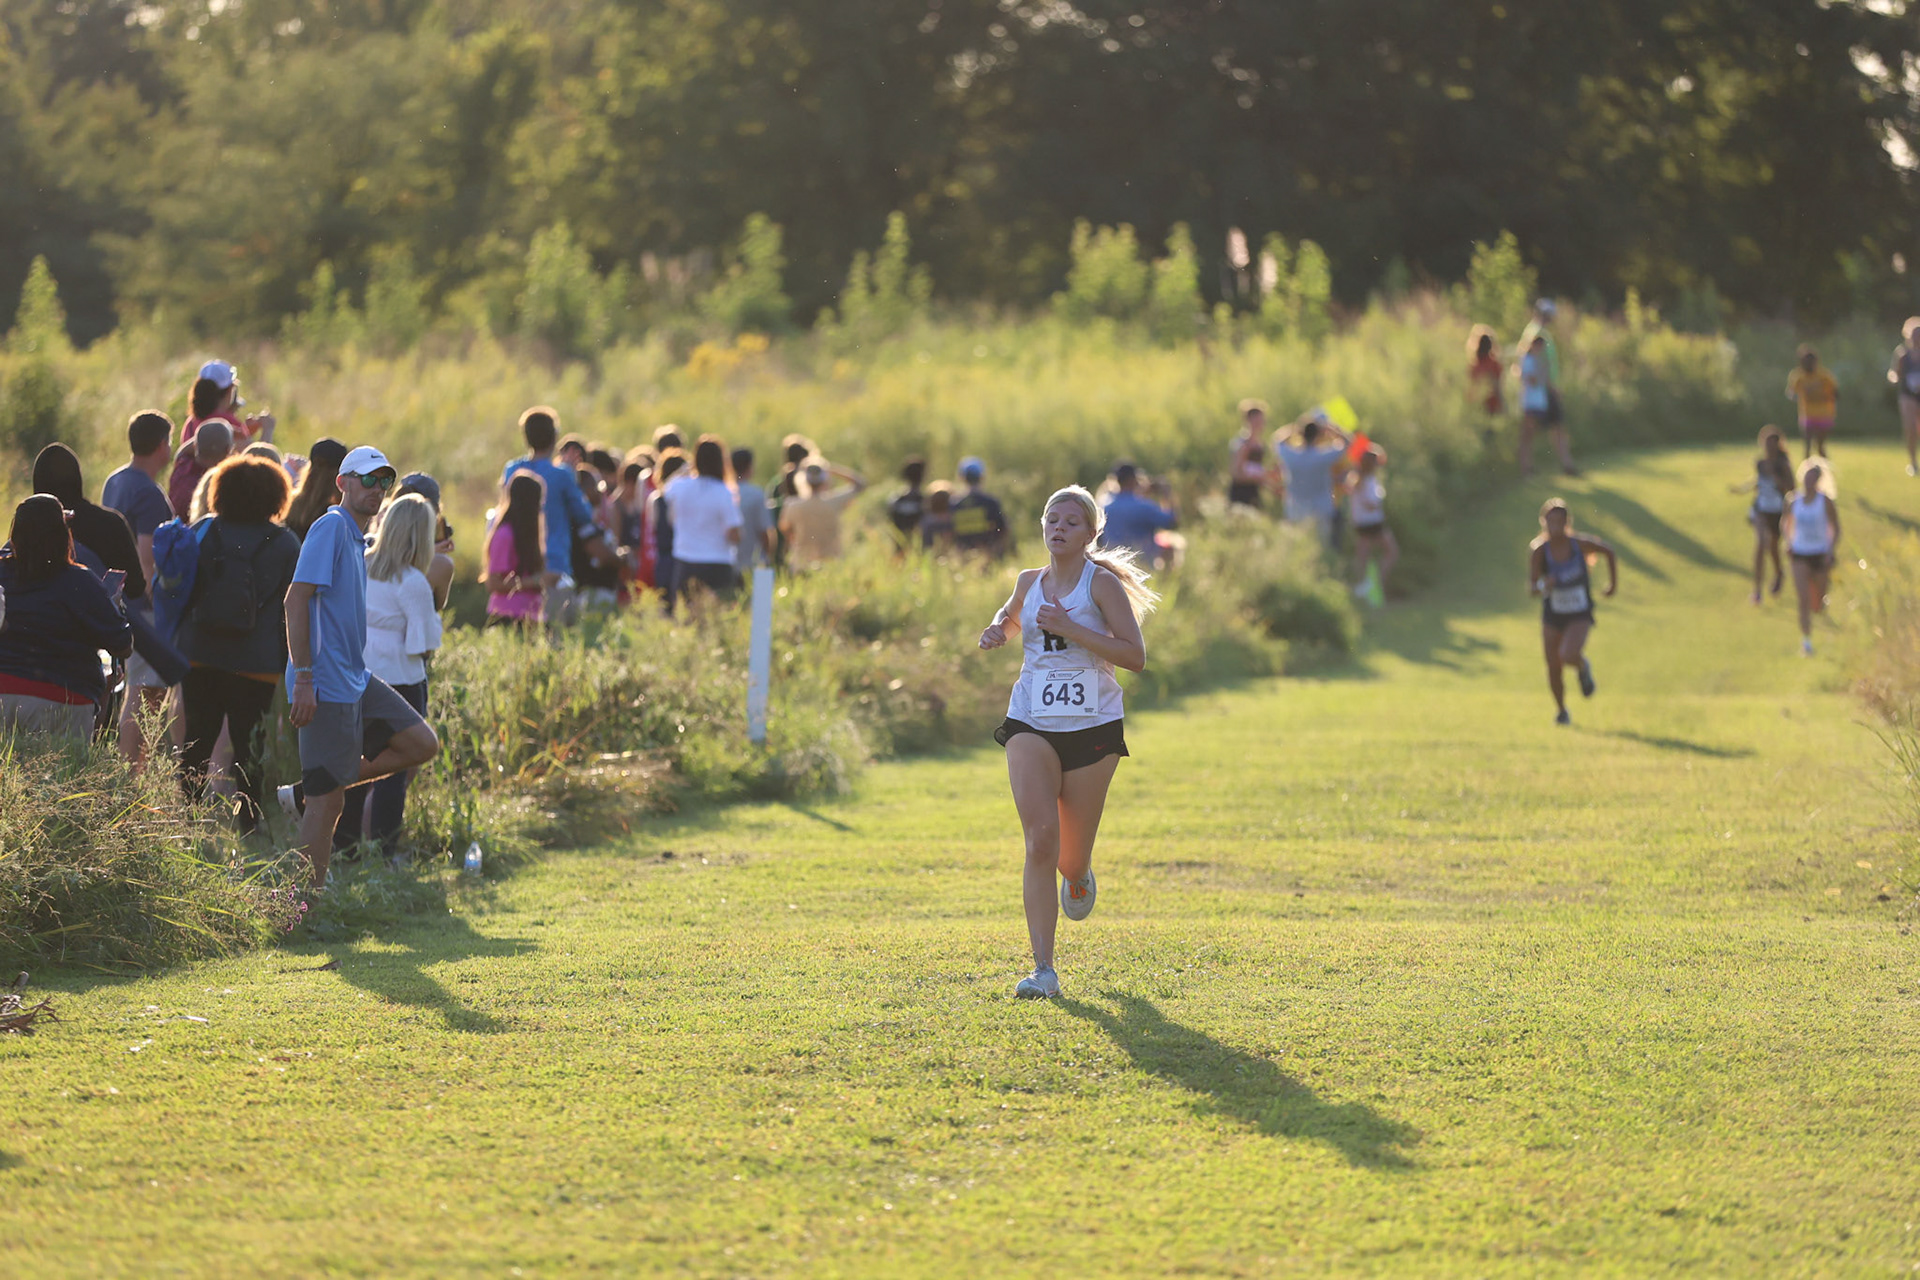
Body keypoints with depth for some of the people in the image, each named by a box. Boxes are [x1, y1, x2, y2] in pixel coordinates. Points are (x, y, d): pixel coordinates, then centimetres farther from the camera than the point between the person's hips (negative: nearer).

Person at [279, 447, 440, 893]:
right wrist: (303, 678, -24)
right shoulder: (331, 528, -14)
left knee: (421, 744, 8)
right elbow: (296, 599, -21)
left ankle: (305, 795, 11)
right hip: (326, 685, -9)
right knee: (329, 801, -5)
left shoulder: (357, 537, 16)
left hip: (357, 680, 9)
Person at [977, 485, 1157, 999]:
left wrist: (1071, 629, -20)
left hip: (1092, 727, -2)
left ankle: (1079, 877, 45)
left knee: (1072, 856, 4)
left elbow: (1135, 655, -12)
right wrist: (996, 631, 9)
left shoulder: (1103, 583, -5)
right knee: (1040, 838, -17)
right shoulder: (1030, 581, 9)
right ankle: (1043, 969, -18)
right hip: (1031, 724, 2)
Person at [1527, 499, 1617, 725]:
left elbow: (1608, 551, 5)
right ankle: (1562, 711, 33)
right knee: (1554, 669, 5)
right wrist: (1542, 585, -45)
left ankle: (1583, 667, 12)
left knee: (1568, 656, -26)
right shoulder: (1539, 550, -18)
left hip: (1580, 615, -1)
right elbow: (1531, 589, -23)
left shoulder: (1581, 544, -17)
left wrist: (1613, 581, 12)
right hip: (1552, 616, 1)